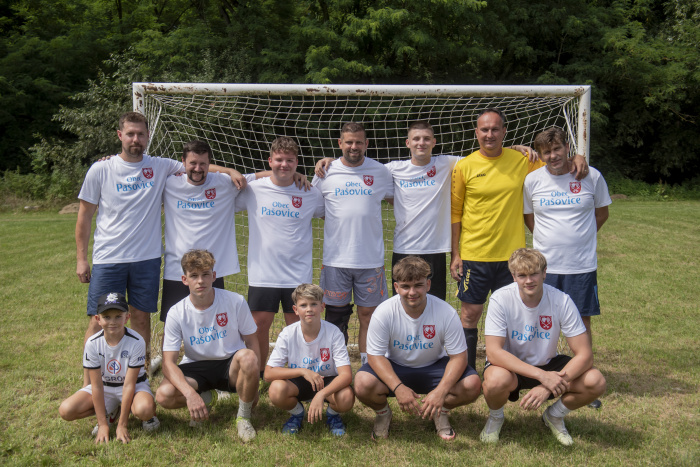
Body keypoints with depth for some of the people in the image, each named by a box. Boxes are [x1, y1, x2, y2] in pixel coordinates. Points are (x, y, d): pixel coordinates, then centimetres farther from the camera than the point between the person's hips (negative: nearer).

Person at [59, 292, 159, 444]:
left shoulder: (136, 342, -24)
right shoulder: (92, 344, -17)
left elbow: (129, 384, -22)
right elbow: (96, 385, -15)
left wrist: (122, 425, -23)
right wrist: (103, 424, -17)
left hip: (135, 385, -3)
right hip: (104, 387, 3)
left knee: (145, 410, -37)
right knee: (66, 411, -18)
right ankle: (109, 412, 6)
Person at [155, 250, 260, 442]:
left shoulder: (235, 302, -12)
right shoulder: (177, 313, -12)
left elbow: (251, 341, -2)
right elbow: (168, 363, -17)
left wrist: (252, 381, -14)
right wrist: (190, 393, -35)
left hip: (231, 367, -1)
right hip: (196, 369, 1)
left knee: (247, 357, -36)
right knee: (164, 395, -28)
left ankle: (243, 417, -9)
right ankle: (206, 397, 7)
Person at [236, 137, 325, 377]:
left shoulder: (310, 194, 1)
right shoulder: (253, 190, 0)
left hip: (298, 274, 0)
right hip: (262, 274, 0)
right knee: (259, 324, 5)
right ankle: (257, 375, 23)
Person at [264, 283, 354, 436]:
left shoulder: (333, 332, -19)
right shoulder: (288, 334, -16)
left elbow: (346, 374, -26)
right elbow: (268, 373, -19)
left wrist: (321, 394, -42)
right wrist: (303, 371, -31)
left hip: (328, 382, -1)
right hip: (298, 383, 1)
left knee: (346, 397, -34)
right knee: (276, 389, -32)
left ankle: (333, 414, 6)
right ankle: (297, 412, 5)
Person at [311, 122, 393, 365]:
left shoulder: (380, 172, 4)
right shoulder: (326, 172, 4)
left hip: (371, 259, 0)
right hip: (335, 258, 0)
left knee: (368, 315, 6)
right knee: (336, 317, 7)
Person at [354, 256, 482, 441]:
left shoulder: (446, 312, -20)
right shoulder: (384, 313, -20)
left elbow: (458, 356, -16)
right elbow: (375, 355, -17)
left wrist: (441, 391, -32)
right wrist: (398, 387, -33)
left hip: (433, 367, 1)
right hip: (394, 368, -1)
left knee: (472, 385, -25)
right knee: (363, 384, -32)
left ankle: (441, 411, 9)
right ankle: (382, 412, 6)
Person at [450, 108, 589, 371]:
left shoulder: (522, 161, 3)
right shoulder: (464, 167, -1)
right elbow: (455, 213, 2)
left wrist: (577, 159, -4)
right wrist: (455, 255, -1)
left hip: (511, 255, 2)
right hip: (474, 255, -1)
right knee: (470, 314, 4)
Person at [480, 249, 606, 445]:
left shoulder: (561, 300, -18)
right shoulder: (501, 298, -22)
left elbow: (584, 354, -19)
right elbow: (493, 352, -29)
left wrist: (548, 387, -32)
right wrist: (542, 376, -37)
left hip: (547, 364, 2)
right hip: (510, 365, -2)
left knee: (595, 382, -23)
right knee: (496, 380, -37)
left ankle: (554, 415, 9)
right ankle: (495, 417, 1)